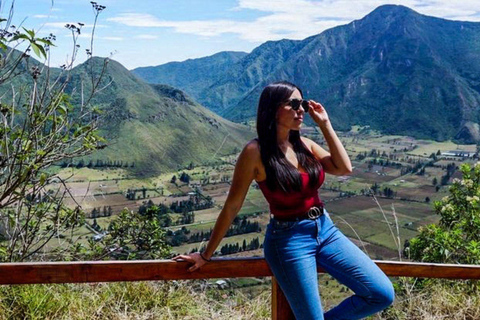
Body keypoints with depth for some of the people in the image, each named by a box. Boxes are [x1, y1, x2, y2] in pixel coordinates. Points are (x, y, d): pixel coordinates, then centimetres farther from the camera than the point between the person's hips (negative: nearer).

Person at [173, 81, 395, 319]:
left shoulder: (304, 144, 6)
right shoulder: (256, 151, -12)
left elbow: (344, 168, -2)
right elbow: (232, 206, -9)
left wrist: (325, 124, -1)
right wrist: (206, 255, -4)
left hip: (326, 230, 6)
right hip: (288, 240, -6)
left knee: (382, 294, 0)